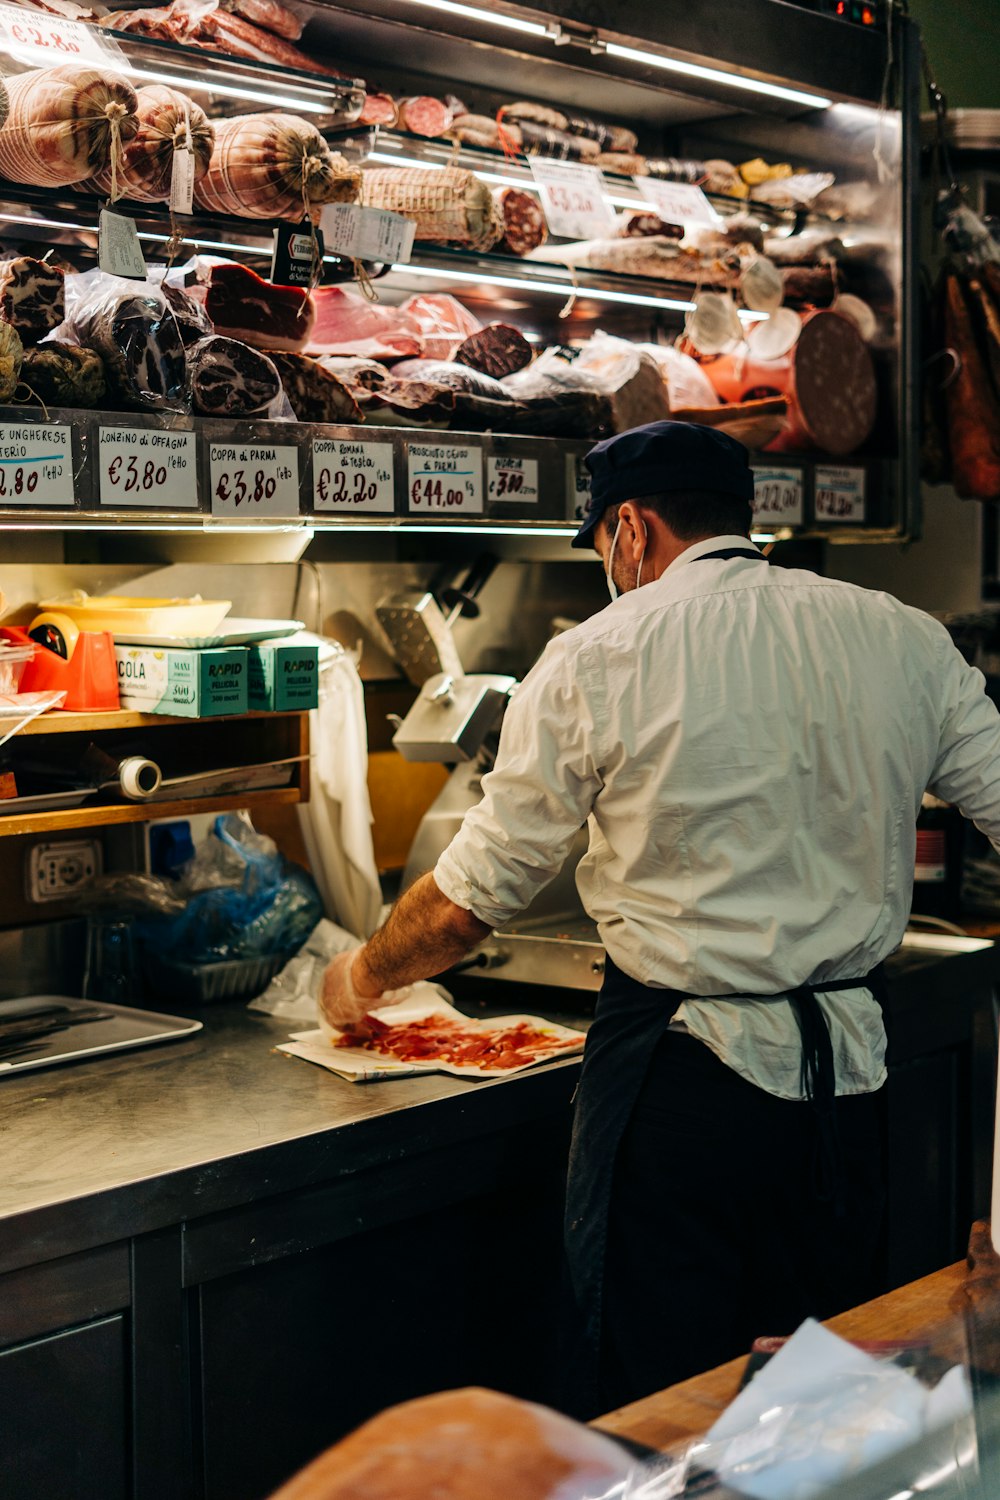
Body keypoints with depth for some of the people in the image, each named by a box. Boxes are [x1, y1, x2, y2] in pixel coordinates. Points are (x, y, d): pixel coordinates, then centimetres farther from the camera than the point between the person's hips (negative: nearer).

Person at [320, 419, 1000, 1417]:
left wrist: (361, 979, 17)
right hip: (847, 1073, 5)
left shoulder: (599, 660, -7)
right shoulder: (904, 640, 3)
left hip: (681, 1079, -4)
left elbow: (473, 899, -1)